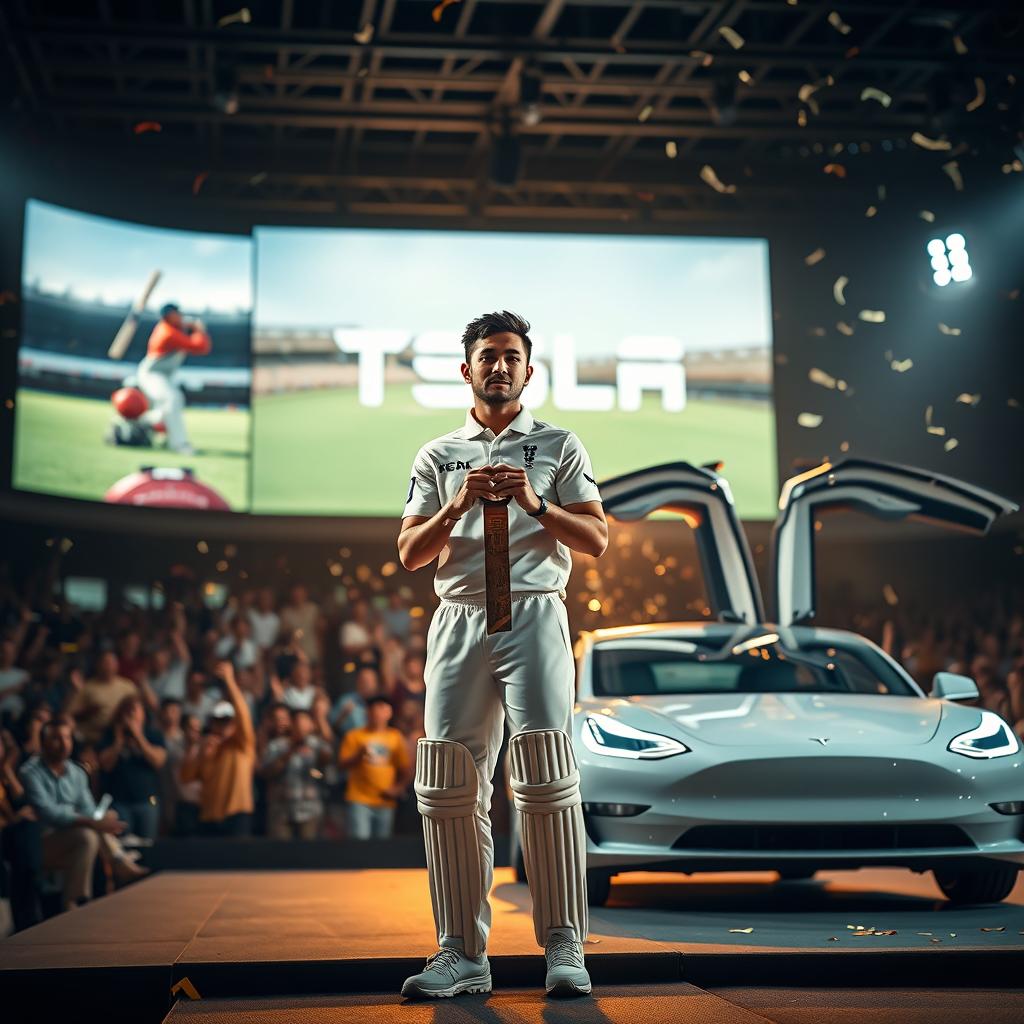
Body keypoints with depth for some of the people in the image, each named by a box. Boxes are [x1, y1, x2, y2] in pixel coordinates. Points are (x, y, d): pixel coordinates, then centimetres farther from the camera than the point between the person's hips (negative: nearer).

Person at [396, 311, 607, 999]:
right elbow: (410, 554, 10)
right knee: (449, 791, -3)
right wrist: (459, 505, -6)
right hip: (459, 622, 2)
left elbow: (597, 539, 5)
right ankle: (463, 954, 4)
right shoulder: (438, 456, 18)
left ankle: (565, 948, -7)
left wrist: (534, 503, -10)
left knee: (548, 785, -12)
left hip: (534, 615, -2)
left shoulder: (559, 446, 13)